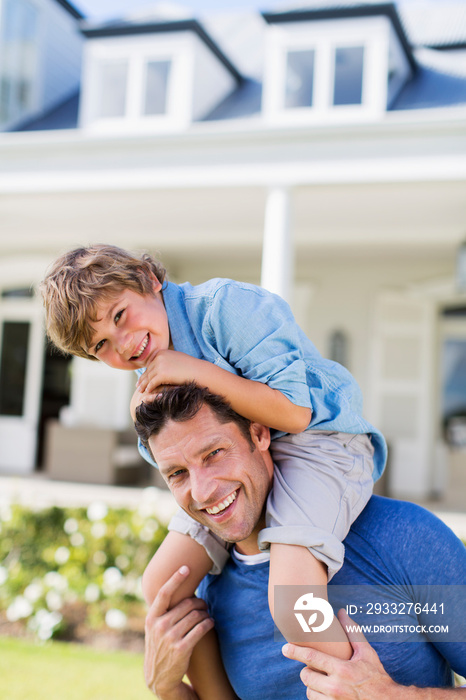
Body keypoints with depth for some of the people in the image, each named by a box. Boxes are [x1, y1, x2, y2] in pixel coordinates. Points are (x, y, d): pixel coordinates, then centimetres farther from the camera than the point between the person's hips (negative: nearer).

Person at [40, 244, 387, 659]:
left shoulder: (225, 305, -19)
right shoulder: (153, 377, 6)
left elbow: (294, 413, -24)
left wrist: (197, 372, -23)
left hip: (320, 442, -8)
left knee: (290, 597, -31)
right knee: (163, 585, 0)